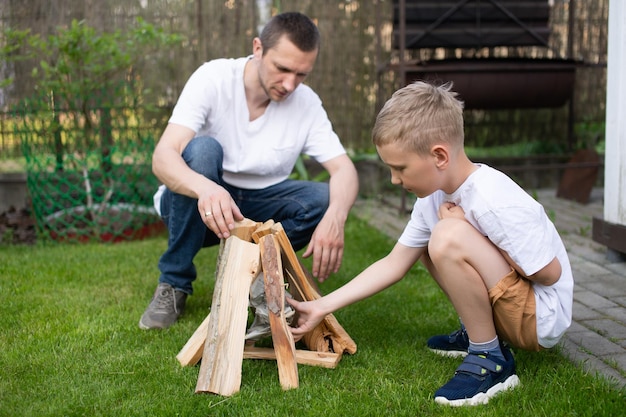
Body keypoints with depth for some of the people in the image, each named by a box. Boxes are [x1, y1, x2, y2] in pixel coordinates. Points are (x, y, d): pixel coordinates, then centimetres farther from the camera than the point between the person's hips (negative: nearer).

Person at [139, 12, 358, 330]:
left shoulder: (307, 104, -11)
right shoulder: (213, 78, -21)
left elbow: (344, 169, -16)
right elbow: (162, 157, -31)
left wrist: (335, 217, -40)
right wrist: (205, 188, -55)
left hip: (255, 209, 2)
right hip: (196, 204, -2)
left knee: (323, 199, -22)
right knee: (202, 149, -33)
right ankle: (174, 283, -17)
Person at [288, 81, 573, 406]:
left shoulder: (494, 202, -27)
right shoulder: (433, 195, -1)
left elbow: (549, 273, -21)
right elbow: (393, 265, 4)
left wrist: (466, 230, -19)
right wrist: (322, 307, 0)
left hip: (543, 317, -9)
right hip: (508, 307, 9)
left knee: (448, 236, -29)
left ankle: (490, 359, -12)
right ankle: (478, 332, 13)